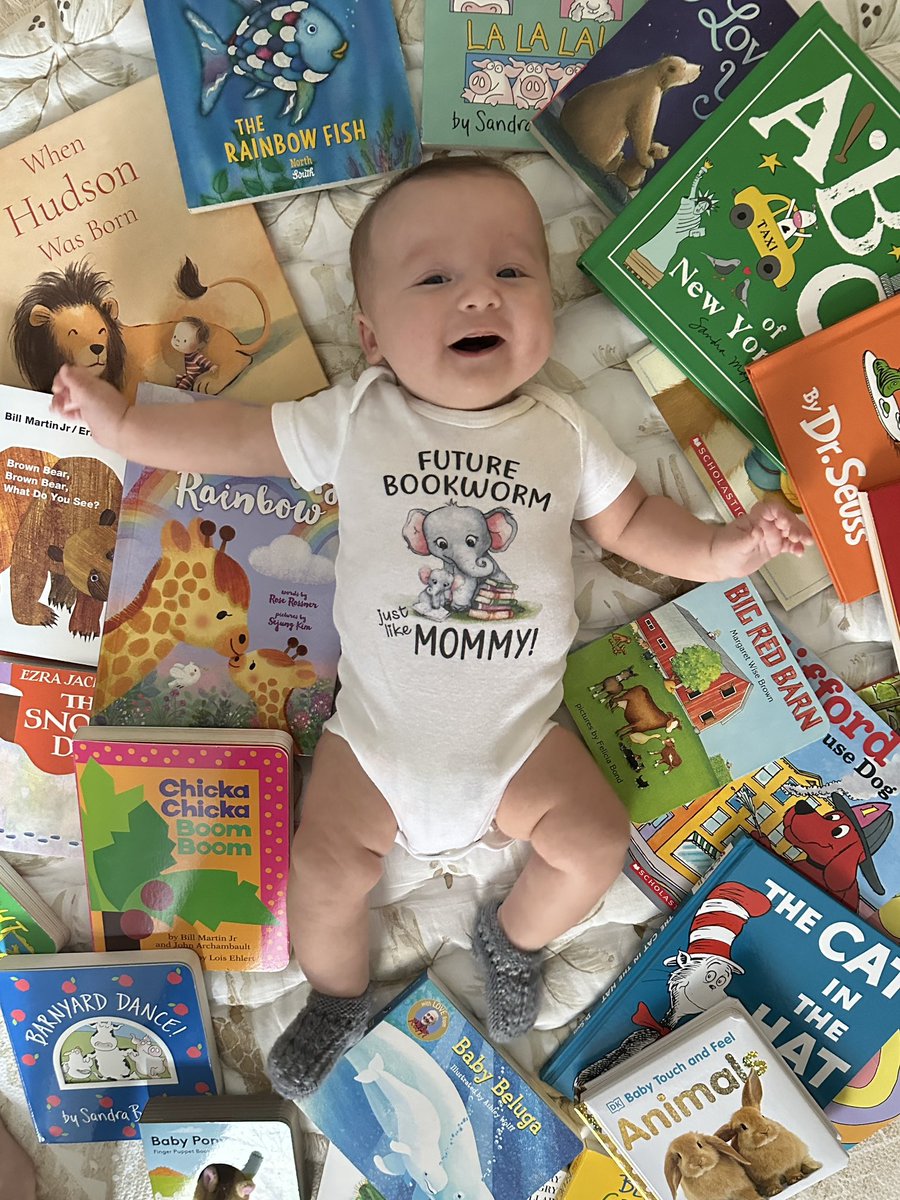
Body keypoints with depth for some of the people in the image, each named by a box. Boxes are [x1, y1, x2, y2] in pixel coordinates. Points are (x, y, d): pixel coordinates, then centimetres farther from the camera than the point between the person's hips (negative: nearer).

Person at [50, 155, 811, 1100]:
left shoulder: (563, 434, -1)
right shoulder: (356, 419, -4)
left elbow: (629, 521, 9)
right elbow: (240, 438, 6)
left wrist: (717, 548, -6)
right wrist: (123, 425, 4)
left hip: (517, 733, 2)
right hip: (377, 732, -1)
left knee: (595, 843, -10)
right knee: (324, 867, -12)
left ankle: (513, 938, 25)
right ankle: (338, 997, 23)